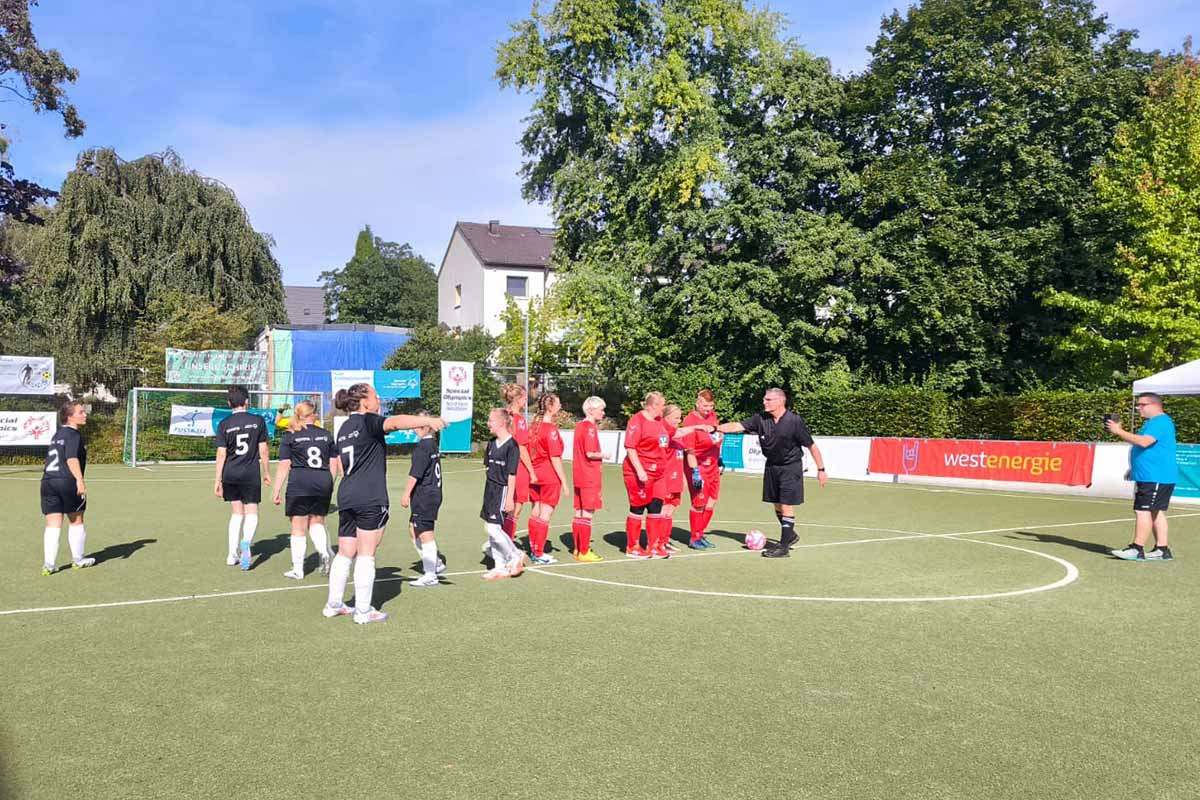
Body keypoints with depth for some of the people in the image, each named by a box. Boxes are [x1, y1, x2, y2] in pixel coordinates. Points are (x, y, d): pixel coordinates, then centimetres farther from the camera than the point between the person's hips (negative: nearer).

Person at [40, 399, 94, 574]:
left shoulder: (57, 434, 20)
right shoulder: (73, 434, -7)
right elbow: (72, 458, -21)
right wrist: (80, 480, -29)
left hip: (47, 480, 7)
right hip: (68, 482, -7)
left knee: (52, 525, 4)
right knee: (76, 521, 10)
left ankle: (48, 564, -3)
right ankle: (78, 559, 22)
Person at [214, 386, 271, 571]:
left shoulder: (224, 425, -1)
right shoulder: (258, 421, -2)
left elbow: (221, 454, -3)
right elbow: (263, 451, 1)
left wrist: (217, 481, 2)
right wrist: (267, 473, 12)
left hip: (230, 474, 2)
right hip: (251, 474, -2)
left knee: (236, 513, 15)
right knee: (251, 514, 2)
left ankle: (232, 554, 16)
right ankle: (246, 542, -27)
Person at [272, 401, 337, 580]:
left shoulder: (290, 436, 1)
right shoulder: (325, 434, 11)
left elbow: (283, 466, -4)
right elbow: (334, 464, 12)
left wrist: (276, 491, 0)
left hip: (299, 485, -3)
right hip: (323, 483, 3)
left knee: (298, 528, 4)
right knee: (317, 522, 19)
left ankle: (298, 570, 10)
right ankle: (325, 552, -5)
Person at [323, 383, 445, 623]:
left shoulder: (344, 428, 18)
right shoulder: (368, 421, -8)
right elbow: (395, 422, -29)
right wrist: (428, 421, -42)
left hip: (347, 496, 8)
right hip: (370, 498, -8)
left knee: (345, 553, 16)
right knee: (366, 554, -3)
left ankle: (333, 603, 22)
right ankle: (363, 610, 1)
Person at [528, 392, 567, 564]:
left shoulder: (535, 425, 7)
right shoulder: (551, 429, -16)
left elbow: (529, 451, 10)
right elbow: (555, 458, -17)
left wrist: (532, 473, 15)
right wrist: (563, 480, -12)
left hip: (535, 475, 8)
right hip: (550, 477, -8)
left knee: (535, 513, 14)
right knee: (545, 515, -1)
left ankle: (533, 550, 21)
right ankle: (539, 554, 3)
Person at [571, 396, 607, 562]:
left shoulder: (579, 426, 14)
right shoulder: (590, 427, -13)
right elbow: (590, 453, -20)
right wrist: (603, 455, -4)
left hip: (579, 477, 9)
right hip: (590, 478, -9)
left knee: (579, 513, 12)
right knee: (587, 514, -5)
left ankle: (578, 549, 19)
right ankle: (584, 552, -2)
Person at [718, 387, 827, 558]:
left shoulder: (795, 421, -17)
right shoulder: (761, 418, -5)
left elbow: (811, 446, -10)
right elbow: (738, 426, -9)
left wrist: (821, 470, -7)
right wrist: (714, 428, -22)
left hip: (791, 468, -5)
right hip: (772, 466, 5)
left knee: (787, 506, -5)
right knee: (777, 505, 14)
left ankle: (783, 546, 2)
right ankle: (790, 536, 35)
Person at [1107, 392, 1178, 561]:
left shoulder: (1161, 422, -15)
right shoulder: (1153, 422, 19)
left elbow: (1143, 441, -27)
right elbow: (1139, 443, 27)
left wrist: (1119, 431, -21)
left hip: (1155, 478, -11)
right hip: (1149, 477, 11)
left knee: (1142, 511, -10)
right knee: (1156, 512, 11)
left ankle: (1137, 549, -8)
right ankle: (1162, 550, 15)